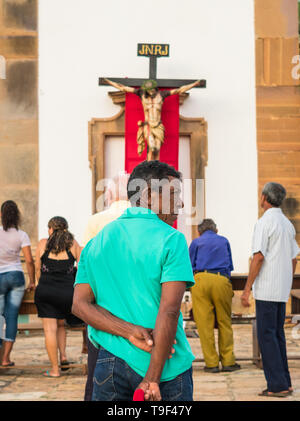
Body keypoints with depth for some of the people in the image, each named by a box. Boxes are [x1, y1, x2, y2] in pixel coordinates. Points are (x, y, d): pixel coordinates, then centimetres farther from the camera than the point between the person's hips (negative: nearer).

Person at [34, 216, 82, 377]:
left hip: (45, 291, -2)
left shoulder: (43, 243, 4)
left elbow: (38, 269, 9)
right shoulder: (73, 243, 5)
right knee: (60, 324, 24)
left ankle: (55, 369, 2)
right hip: (67, 292, 2)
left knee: (50, 329, 1)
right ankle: (63, 355, 10)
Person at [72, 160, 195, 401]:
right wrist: (153, 378, -15)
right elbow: (169, 311, -16)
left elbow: (80, 304, 0)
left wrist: (130, 331, -9)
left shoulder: (98, 241, 9)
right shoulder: (171, 239, -8)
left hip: (110, 360, 4)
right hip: (167, 366, -4)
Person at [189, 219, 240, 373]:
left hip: (201, 279, -1)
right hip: (222, 280, 1)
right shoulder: (224, 241, 25)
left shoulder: (196, 242, 19)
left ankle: (211, 363, 1)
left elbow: (189, 267, 19)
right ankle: (228, 362, 8)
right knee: (225, 322, 7)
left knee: (204, 323, 0)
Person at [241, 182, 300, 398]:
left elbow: (258, 257, -18)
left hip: (266, 290, -8)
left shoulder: (264, 223, -12)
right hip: (282, 290, 8)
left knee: (267, 335, -4)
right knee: (278, 334, 13)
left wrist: (247, 289, -14)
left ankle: (277, 385, -6)